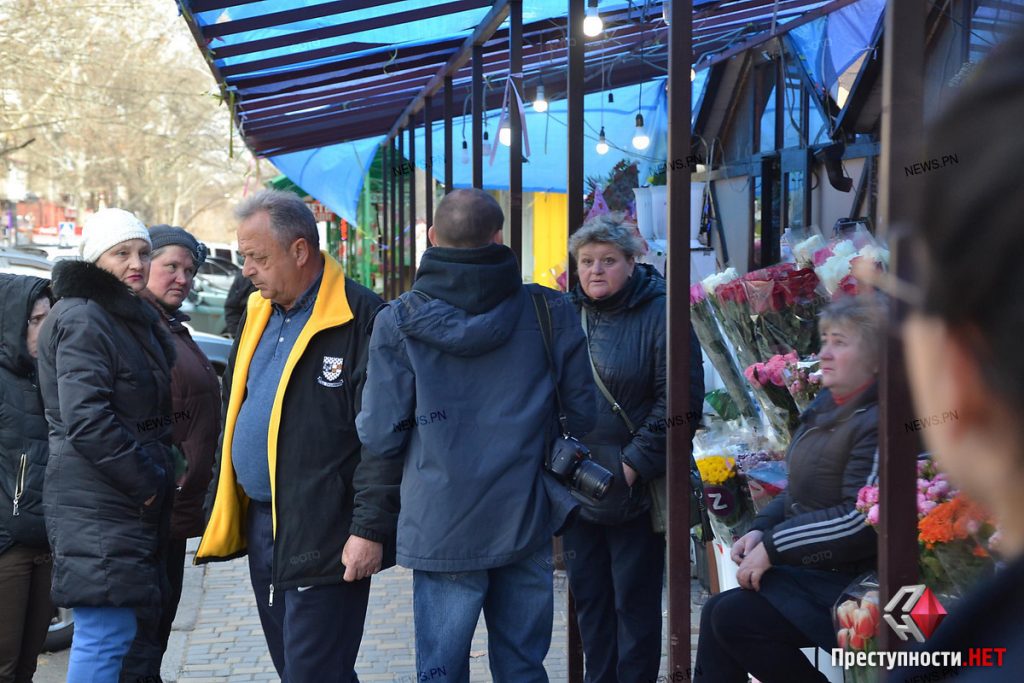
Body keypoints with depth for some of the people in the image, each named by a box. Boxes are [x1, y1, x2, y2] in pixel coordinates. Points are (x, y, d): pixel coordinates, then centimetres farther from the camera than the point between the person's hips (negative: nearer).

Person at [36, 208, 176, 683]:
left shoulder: (131, 319, 19)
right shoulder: (83, 320, -12)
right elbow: (86, 421, -21)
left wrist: (154, 476, 14)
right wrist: (146, 482, -15)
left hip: (126, 500, 10)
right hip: (96, 506, -10)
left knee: (107, 634, 14)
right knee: (106, 635, -11)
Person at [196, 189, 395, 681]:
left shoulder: (359, 319, -13)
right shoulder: (257, 314, 14)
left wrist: (371, 529, -19)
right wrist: (222, 509, 17)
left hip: (323, 539, -8)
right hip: (260, 529, 9)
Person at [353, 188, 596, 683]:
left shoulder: (398, 323, -9)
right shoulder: (551, 312, -3)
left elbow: (380, 436, -8)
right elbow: (581, 414, 3)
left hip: (442, 525, -2)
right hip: (528, 521, 2)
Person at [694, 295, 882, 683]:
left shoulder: (877, 422, -19)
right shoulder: (827, 406, 11)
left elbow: (861, 520, -24)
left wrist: (773, 547, -18)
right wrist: (761, 531, 2)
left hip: (845, 577, -9)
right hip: (805, 566, 9)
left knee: (733, 618, -17)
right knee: (717, 613, 0)